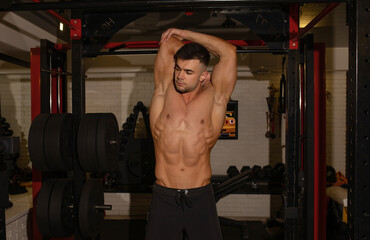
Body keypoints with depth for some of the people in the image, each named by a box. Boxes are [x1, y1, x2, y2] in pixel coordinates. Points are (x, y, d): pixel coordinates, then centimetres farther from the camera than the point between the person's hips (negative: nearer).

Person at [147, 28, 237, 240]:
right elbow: (169, 43, 4)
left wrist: (186, 34, 4)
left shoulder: (214, 98, -1)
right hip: (164, 199, 1)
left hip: (201, 199, -1)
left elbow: (229, 51, -4)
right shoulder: (165, 90, 3)